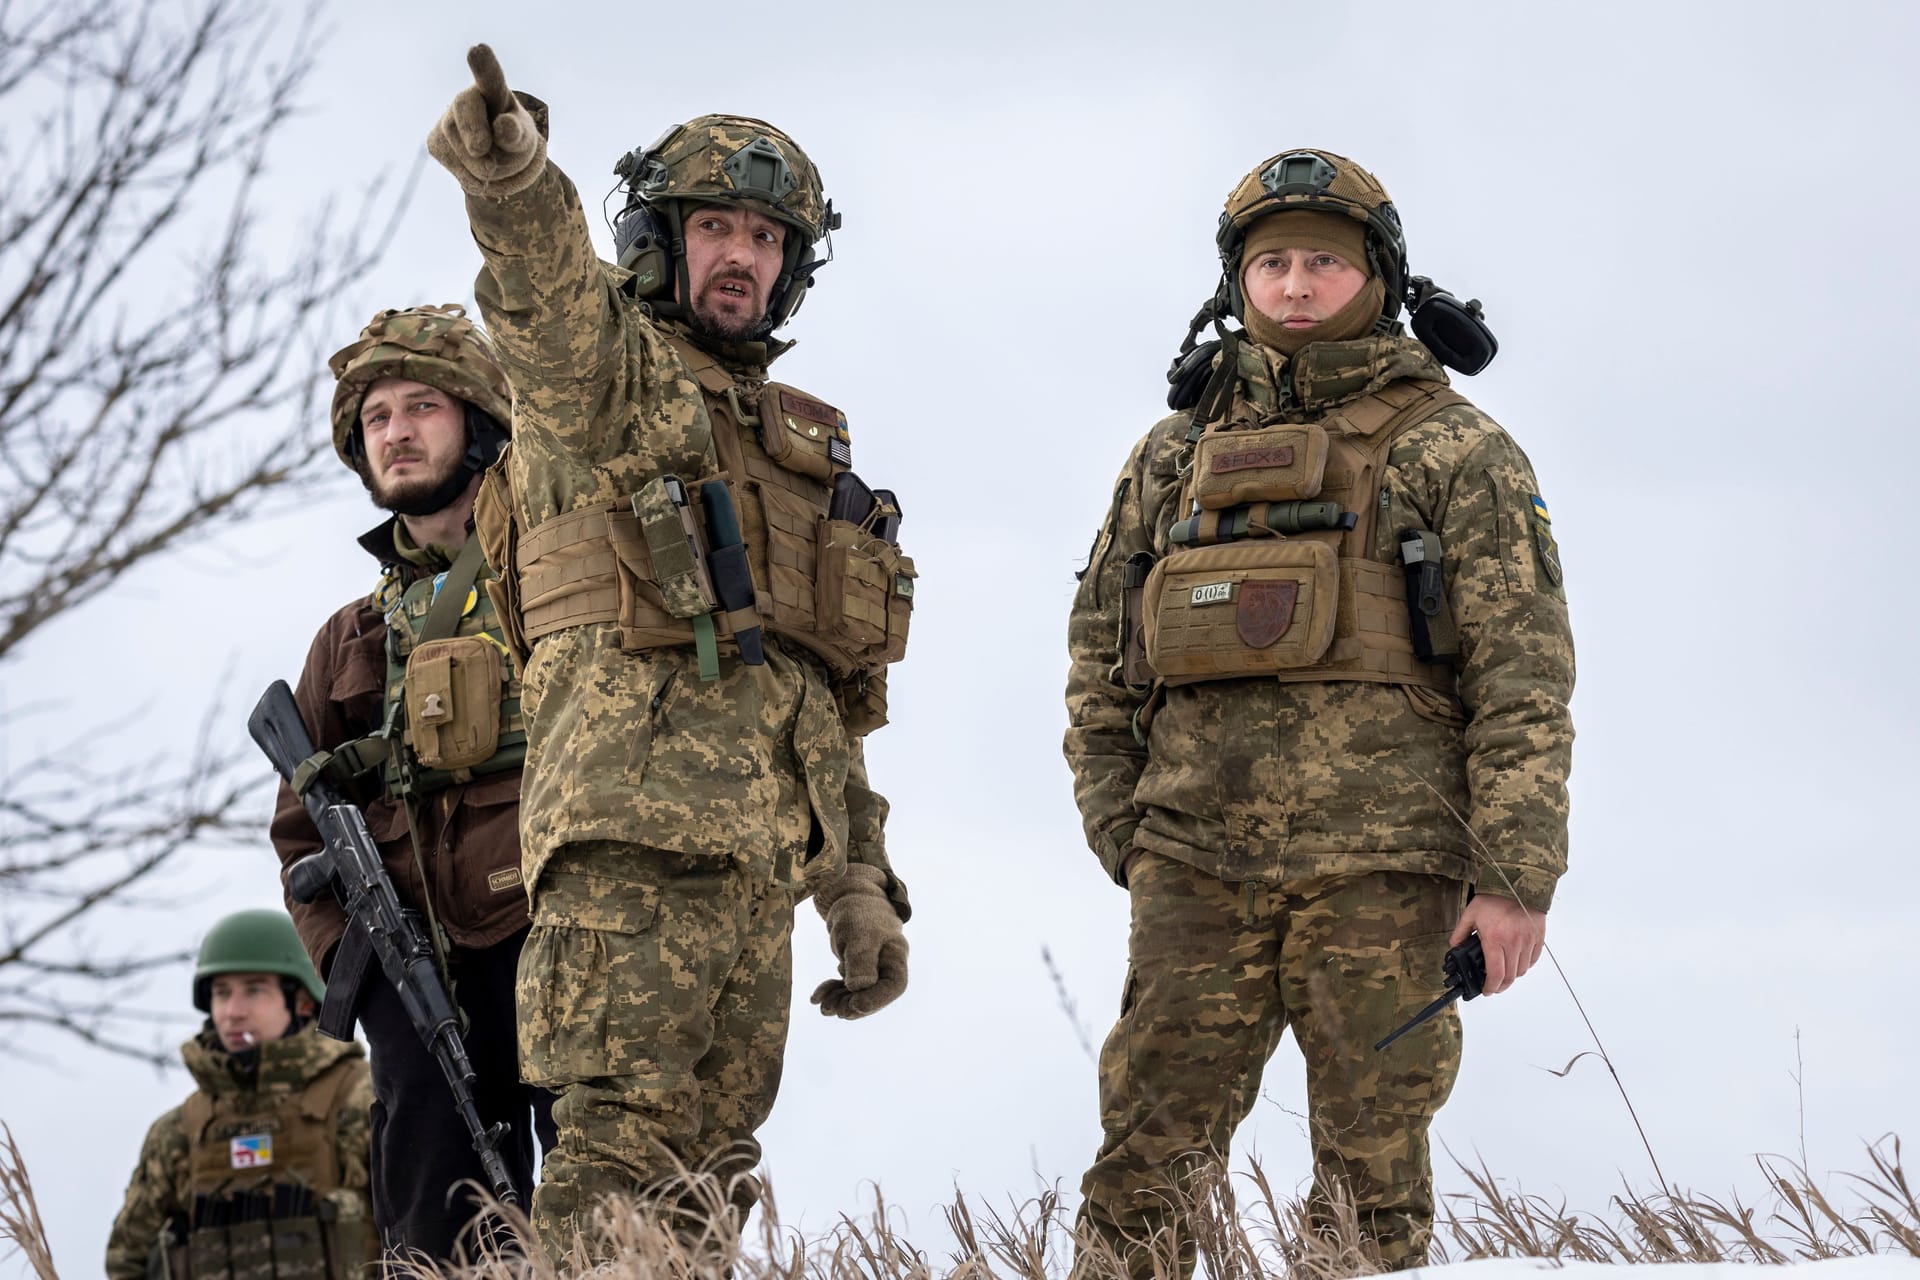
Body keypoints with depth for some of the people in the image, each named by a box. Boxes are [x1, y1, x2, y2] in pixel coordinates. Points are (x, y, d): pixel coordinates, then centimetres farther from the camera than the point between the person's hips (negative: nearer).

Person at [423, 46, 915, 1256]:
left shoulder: (799, 445, 29)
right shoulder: (608, 367, 7)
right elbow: (551, 297, -20)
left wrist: (863, 887, 19)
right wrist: (512, 177, -44)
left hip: (762, 837, 7)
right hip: (638, 809, -7)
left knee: (708, 1167, 6)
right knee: (623, 1149, -17)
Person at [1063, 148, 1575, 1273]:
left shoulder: (1452, 451, 4)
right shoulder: (1174, 454, 17)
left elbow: (1525, 672, -2)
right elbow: (1101, 654, 21)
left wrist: (1517, 877, -9)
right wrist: (1122, 825, 9)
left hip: (1379, 870, -3)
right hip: (1197, 863, 3)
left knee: (1370, 1179, 1)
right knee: (1146, 1161, -2)